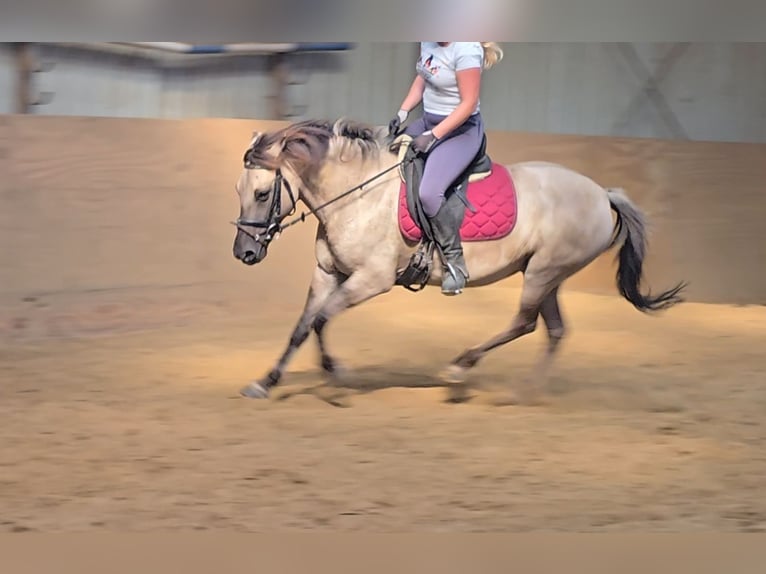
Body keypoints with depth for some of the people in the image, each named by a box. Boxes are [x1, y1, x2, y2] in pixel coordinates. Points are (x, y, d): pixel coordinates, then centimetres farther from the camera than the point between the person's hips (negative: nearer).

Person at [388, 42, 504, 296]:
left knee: (429, 193, -26)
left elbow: (468, 104, -23)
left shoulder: (466, 51, -24)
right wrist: (403, 112, 2)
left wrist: (433, 136, -23)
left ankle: (455, 263, -9)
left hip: (460, 129, -9)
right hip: (428, 121, 9)